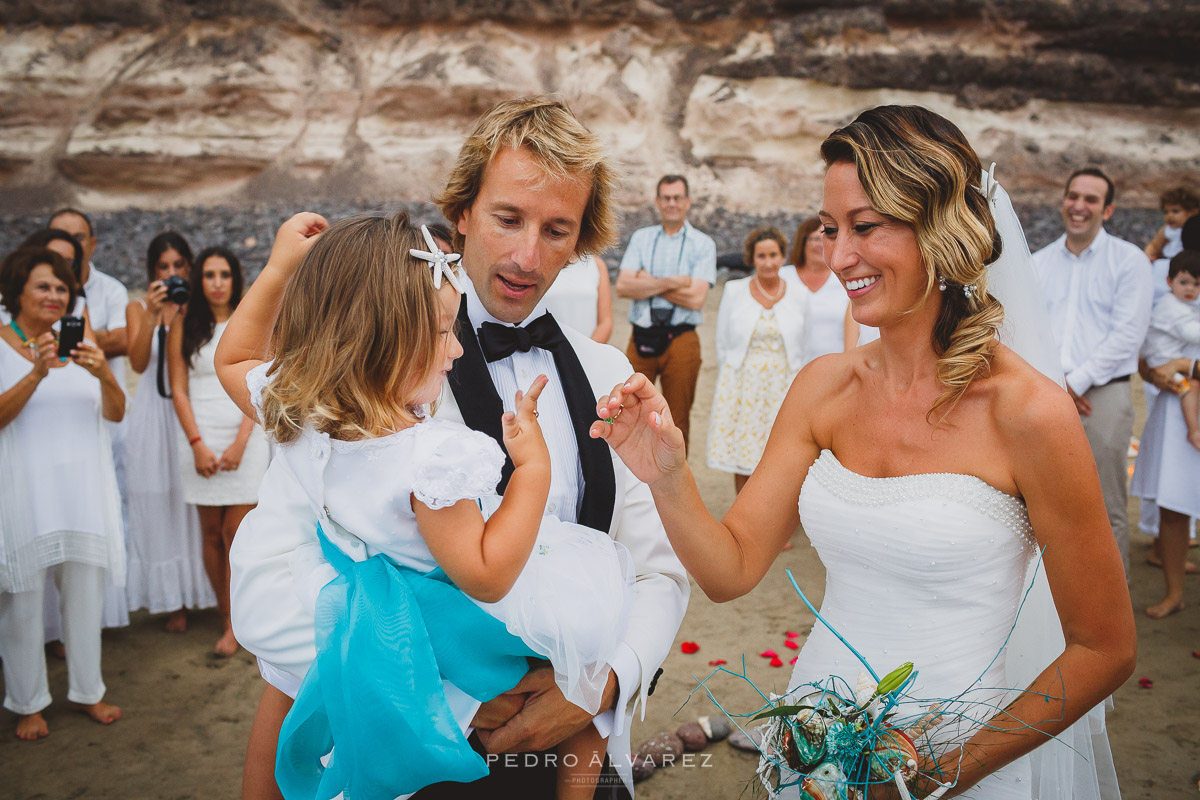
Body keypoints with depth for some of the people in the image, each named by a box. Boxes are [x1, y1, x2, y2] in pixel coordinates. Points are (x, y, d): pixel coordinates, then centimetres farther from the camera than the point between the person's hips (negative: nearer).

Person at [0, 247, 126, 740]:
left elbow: (115, 413, 1)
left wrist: (104, 375, -18)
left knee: (85, 591, 9)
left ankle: (87, 690, 24)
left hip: (83, 488, 3)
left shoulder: (81, 344, 9)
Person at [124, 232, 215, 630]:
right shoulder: (139, 308, 6)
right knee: (161, 504, 4)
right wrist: (151, 316, -20)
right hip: (156, 415, 1)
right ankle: (174, 599, 13)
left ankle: (204, 589, 15)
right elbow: (139, 363, -10)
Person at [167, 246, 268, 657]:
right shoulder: (183, 327, 8)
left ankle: (235, 624, 4)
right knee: (211, 533, 4)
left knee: (235, 532, -4)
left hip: (245, 437, -1)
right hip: (200, 440, 2)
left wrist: (240, 443, -9)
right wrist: (198, 445, -6)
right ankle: (228, 615, 14)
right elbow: (178, 390, 4)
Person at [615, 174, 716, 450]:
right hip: (641, 338, 2)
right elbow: (622, 286, -4)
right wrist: (672, 282, -12)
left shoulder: (703, 244, 4)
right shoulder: (641, 238, 11)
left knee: (678, 420, 7)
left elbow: (696, 298, -9)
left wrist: (648, 283, -5)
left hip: (680, 340, -1)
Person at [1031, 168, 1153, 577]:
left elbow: (1128, 333, -6)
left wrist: (1075, 381, -10)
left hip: (1103, 393, -3)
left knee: (1107, 509, 1)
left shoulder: (1129, 259, 3)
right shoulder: (1038, 263, 14)